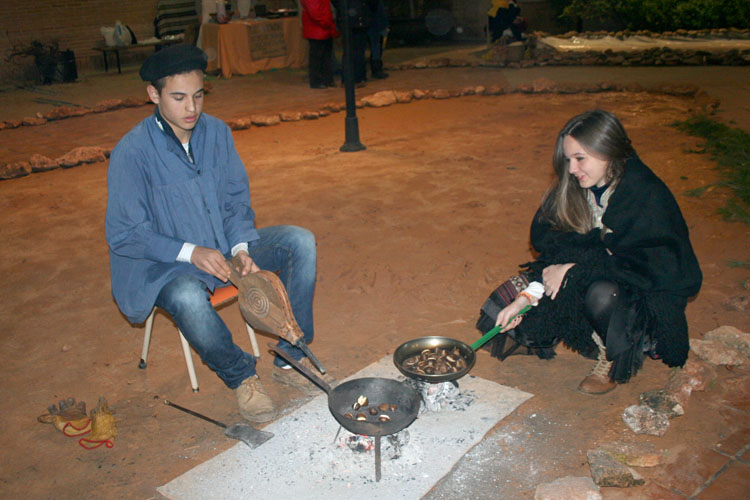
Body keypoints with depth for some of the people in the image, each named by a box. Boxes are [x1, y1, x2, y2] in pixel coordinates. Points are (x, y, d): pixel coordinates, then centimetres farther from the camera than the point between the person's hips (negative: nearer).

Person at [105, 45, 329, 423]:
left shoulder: (216, 132, -2)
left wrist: (241, 247, -14)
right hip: (166, 265, -5)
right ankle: (241, 376, -8)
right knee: (187, 298, -39)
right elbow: (123, 234, -15)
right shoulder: (131, 152, -17)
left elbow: (237, 199, 5)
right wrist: (191, 252, -26)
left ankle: (289, 358, -4)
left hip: (225, 247, 5)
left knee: (300, 241, -13)